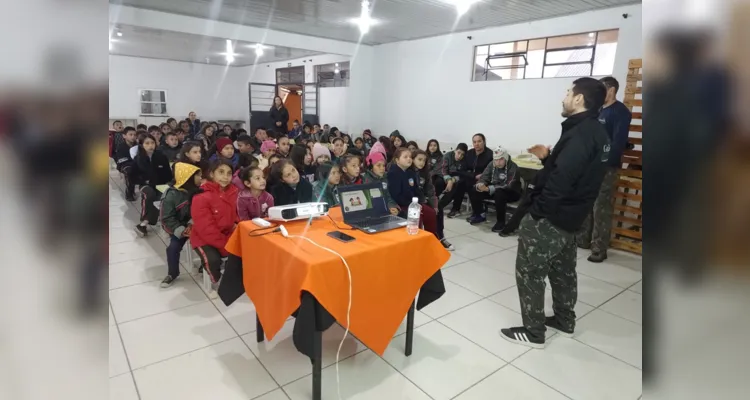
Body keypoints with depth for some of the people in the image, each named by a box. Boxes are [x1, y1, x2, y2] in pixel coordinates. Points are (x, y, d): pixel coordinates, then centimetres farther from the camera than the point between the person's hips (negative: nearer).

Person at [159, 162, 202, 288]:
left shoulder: (198, 190, -6)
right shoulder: (172, 194, -14)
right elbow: (167, 217, -12)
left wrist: (193, 224, -19)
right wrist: (180, 230, -20)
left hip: (195, 225, 2)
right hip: (179, 227, -2)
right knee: (173, 247, -14)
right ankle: (172, 273, 11)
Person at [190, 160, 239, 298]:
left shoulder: (234, 192, -3)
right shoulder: (201, 197, -21)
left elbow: (237, 214, 13)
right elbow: (206, 228, -23)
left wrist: (236, 224, -10)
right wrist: (225, 246, -22)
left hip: (228, 234, 5)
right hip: (204, 238, -5)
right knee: (213, 259, -29)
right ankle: (216, 283, 4)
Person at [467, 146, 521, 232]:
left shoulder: (513, 167, -22)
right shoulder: (492, 165, -5)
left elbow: (508, 185, -31)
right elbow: (483, 178, -9)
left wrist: (489, 188, -41)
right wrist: (479, 185, -35)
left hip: (511, 192, -6)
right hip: (494, 191, 6)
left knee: (499, 193, -40)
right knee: (473, 190, -10)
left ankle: (501, 222, -23)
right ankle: (478, 215, 7)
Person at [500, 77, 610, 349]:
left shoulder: (580, 134, -22)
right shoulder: (597, 133, 11)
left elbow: (560, 181, -29)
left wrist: (537, 210, -21)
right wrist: (547, 157, 10)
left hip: (550, 218, -10)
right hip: (570, 217, 10)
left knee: (529, 272, 1)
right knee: (563, 270, 22)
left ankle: (533, 332, 12)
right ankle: (564, 320, 39)